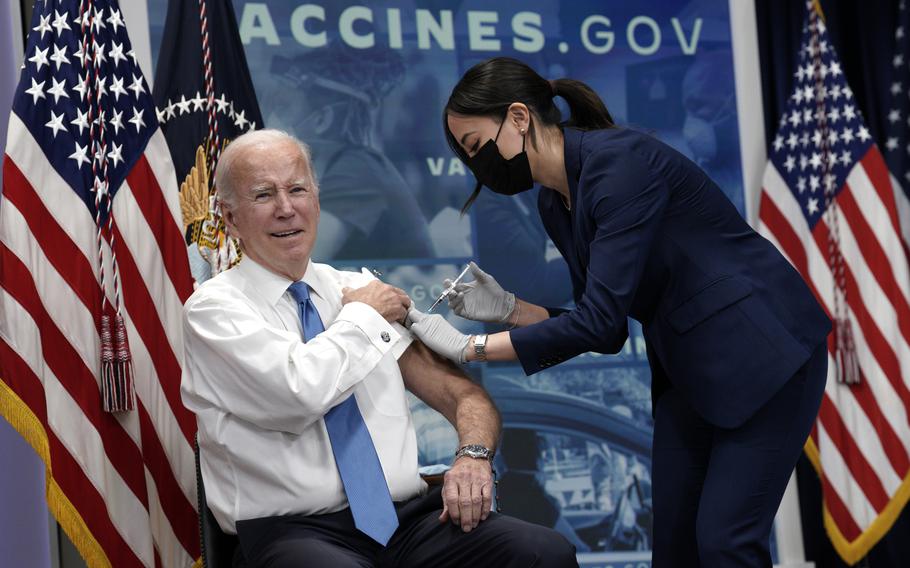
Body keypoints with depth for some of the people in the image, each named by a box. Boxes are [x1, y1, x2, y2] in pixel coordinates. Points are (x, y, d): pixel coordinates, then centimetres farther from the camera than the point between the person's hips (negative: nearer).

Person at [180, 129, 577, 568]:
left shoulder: (361, 290, 16)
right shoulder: (213, 308, 0)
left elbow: (463, 395, 15)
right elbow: (298, 393, -19)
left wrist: (473, 456, -8)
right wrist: (361, 316, -1)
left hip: (408, 517, 5)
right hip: (297, 532, -4)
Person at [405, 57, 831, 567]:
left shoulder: (620, 163, -22)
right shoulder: (555, 204, 5)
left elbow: (600, 318, -28)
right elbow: (606, 330, 10)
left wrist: (468, 347, -23)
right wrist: (508, 309, -4)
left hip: (765, 350, -8)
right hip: (689, 369, 9)